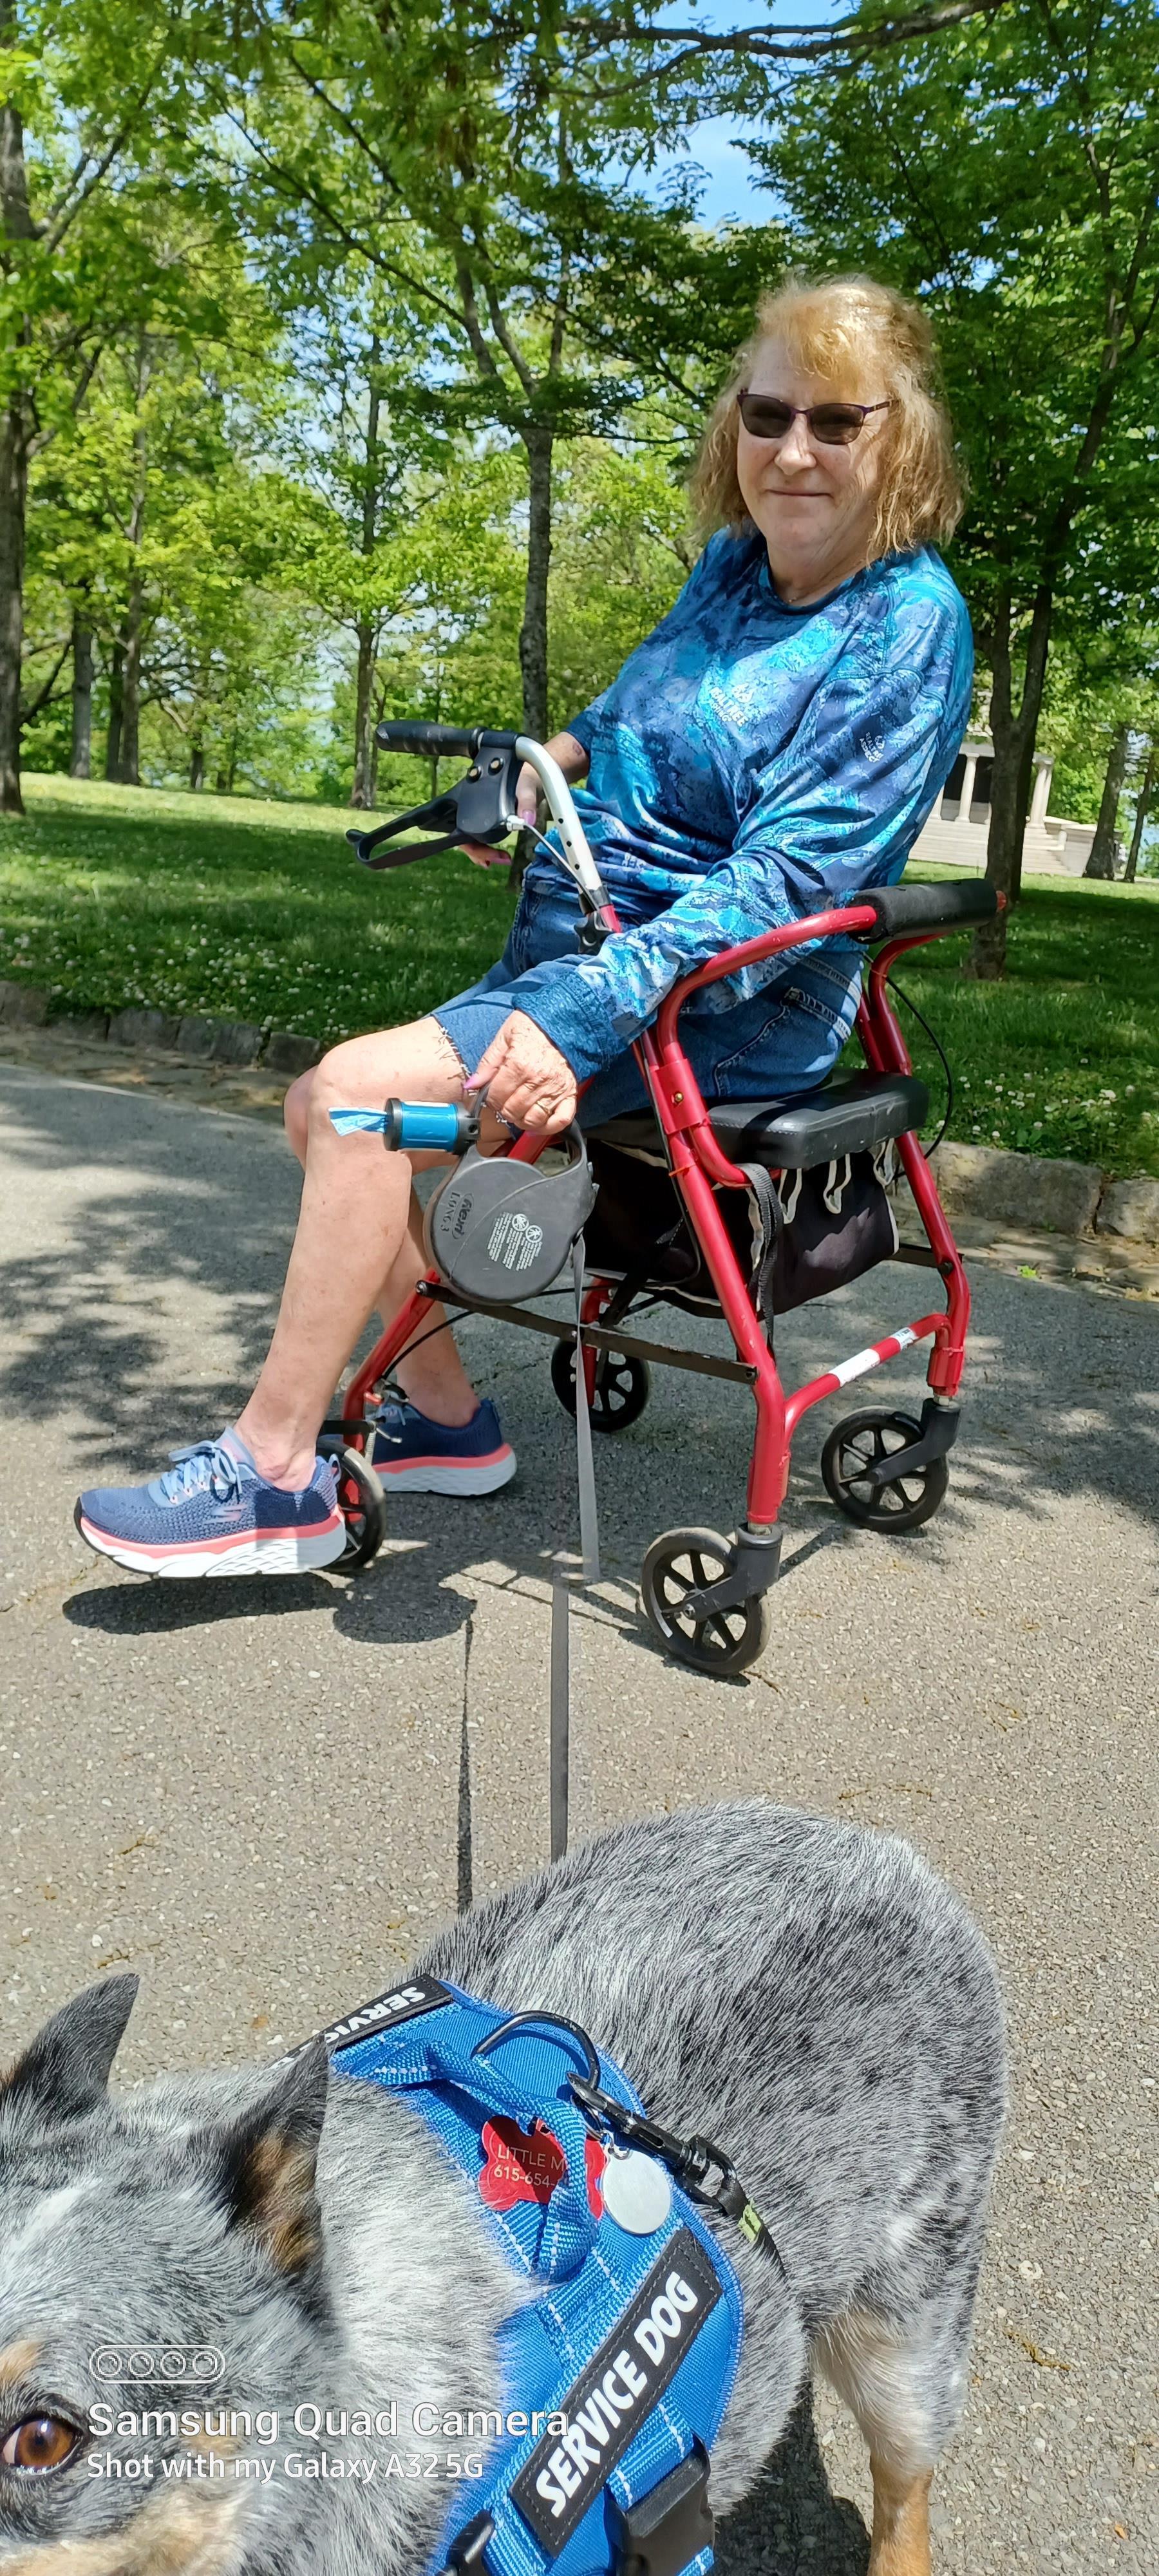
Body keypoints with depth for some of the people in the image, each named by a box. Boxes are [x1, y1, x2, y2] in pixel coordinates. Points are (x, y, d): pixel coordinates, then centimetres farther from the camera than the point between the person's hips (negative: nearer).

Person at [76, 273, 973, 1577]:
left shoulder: (906, 623, -14)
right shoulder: (736, 561, 9)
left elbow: (789, 875, -25)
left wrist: (580, 1019, -33)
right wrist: (543, 769, 12)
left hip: (724, 1009, -9)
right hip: (593, 957, 9)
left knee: (362, 1091, -21)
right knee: (327, 1104, 5)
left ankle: (272, 1476, -11)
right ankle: (444, 1419, 15)